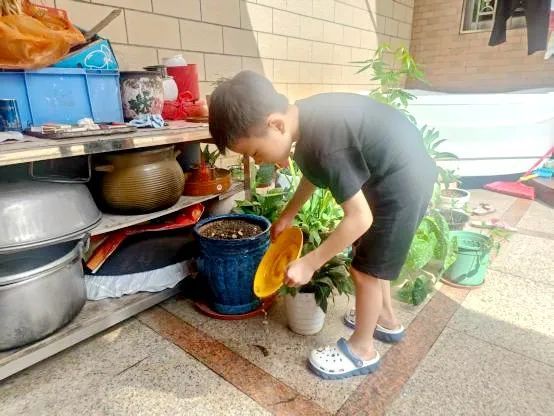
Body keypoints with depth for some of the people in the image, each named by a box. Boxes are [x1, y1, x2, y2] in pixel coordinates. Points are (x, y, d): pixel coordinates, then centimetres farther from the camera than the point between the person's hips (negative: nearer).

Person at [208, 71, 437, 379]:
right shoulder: (306, 118, -4)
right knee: (373, 259, 22)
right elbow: (313, 174, 15)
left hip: (403, 183, -9)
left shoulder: (324, 144, -33)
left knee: (366, 269, 2)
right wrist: (288, 215, 22)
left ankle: (362, 350, 23)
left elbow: (360, 218, -28)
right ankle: (387, 321, 43)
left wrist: (308, 264, -21)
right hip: (391, 173, 10)